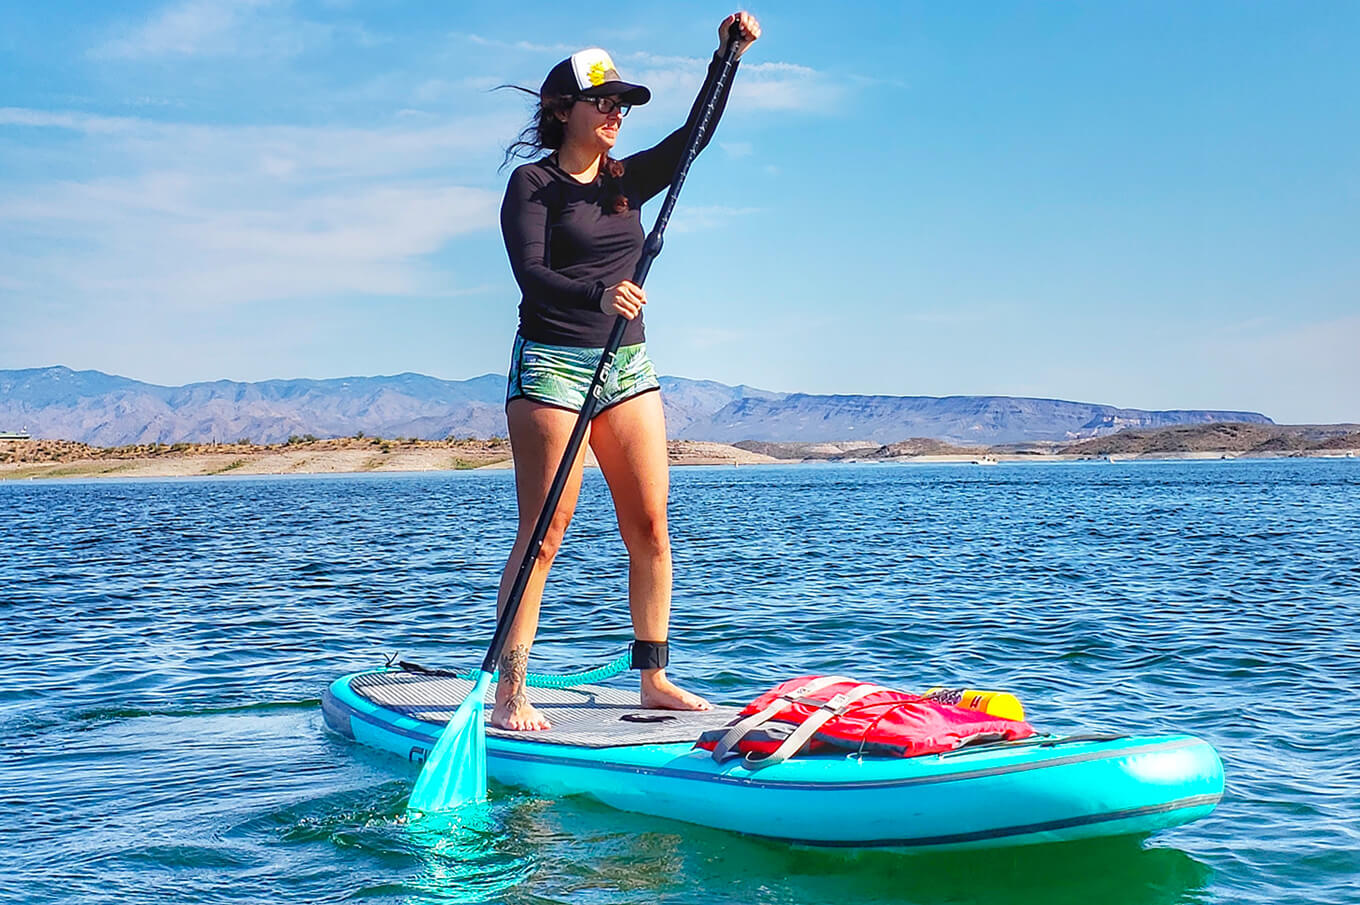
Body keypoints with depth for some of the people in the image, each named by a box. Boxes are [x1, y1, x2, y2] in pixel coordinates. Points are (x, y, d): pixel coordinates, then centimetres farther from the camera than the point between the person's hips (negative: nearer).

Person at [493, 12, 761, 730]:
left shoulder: (627, 181, 15)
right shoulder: (532, 183, -3)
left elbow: (692, 136, 5)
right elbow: (530, 273, -17)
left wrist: (727, 53, -7)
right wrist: (598, 294, -35)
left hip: (628, 368, 6)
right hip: (552, 366, -6)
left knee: (651, 527, 2)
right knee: (543, 534, -9)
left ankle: (654, 678, 10)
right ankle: (509, 695, -5)